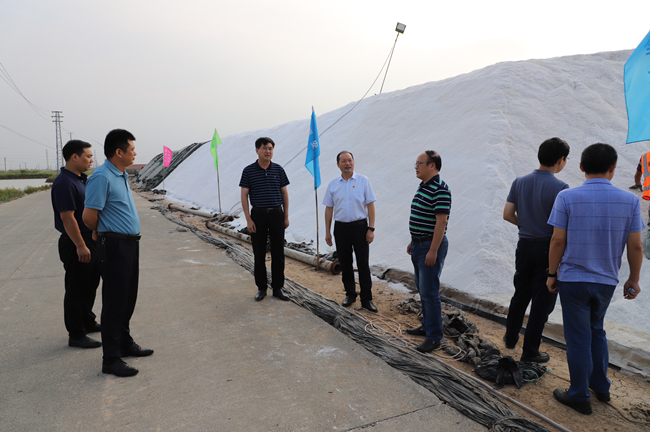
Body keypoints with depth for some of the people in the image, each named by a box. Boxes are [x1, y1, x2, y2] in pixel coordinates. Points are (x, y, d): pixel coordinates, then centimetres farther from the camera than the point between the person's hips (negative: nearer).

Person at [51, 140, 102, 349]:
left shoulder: (81, 179, 12)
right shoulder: (64, 183, -19)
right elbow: (67, 217, -23)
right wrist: (80, 246, -23)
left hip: (90, 240, 10)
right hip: (76, 244, -10)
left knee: (90, 286, 20)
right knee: (77, 290, 0)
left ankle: (88, 322, 36)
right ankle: (76, 335, 10)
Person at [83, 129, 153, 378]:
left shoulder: (122, 175, 13)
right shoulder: (102, 177, -17)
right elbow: (89, 217, -16)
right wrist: (104, 234, 1)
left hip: (130, 244, 9)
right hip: (115, 246, -9)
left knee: (128, 299, 17)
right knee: (115, 302, -1)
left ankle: (125, 343, 32)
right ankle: (111, 359, 9)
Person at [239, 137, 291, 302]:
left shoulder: (278, 169, 4)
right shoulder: (248, 171, -2)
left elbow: (284, 193, 8)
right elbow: (244, 195, -1)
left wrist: (286, 217, 5)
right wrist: (248, 219, -8)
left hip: (277, 215, 1)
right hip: (258, 215, -1)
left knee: (278, 254, 4)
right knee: (259, 254, 6)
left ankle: (278, 288, 16)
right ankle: (261, 288, 20)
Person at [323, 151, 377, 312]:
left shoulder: (363, 181, -1)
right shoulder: (333, 184, 6)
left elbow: (370, 205, -2)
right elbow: (329, 208, 8)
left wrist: (371, 229, -9)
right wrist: (327, 232, 6)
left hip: (360, 226, -2)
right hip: (340, 228, 3)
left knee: (363, 264, 0)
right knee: (345, 264, 10)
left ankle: (366, 299, 9)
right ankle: (350, 294, 27)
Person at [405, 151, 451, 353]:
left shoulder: (440, 189, -18)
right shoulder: (422, 187, 13)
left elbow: (441, 222, -22)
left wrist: (433, 251, -24)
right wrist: (413, 241, 20)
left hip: (431, 246, -10)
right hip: (419, 245, 10)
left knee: (429, 292, -5)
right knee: (422, 289, 17)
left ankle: (434, 337, 5)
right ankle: (427, 326, 31)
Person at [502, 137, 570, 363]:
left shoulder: (519, 182, 1)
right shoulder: (559, 188, -16)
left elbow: (507, 214, 3)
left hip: (525, 245, 5)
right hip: (549, 248, -5)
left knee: (520, 294, 22)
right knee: (542, 301, 7)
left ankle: (510, 338, 35)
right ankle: (530, 351, 17)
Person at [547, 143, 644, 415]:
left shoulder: (567, 197, -13)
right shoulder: (630, 200, -5)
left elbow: (558, 241, -11)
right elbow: (635, 246, -1)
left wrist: (552, 273, 0)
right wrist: (634, 279, 12)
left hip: (573, 279, -3)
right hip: (607, 281, 3)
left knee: (578, 339, 8)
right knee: (596, 332, 24)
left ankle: (579, 397, 21)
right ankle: (601, 387, 36)